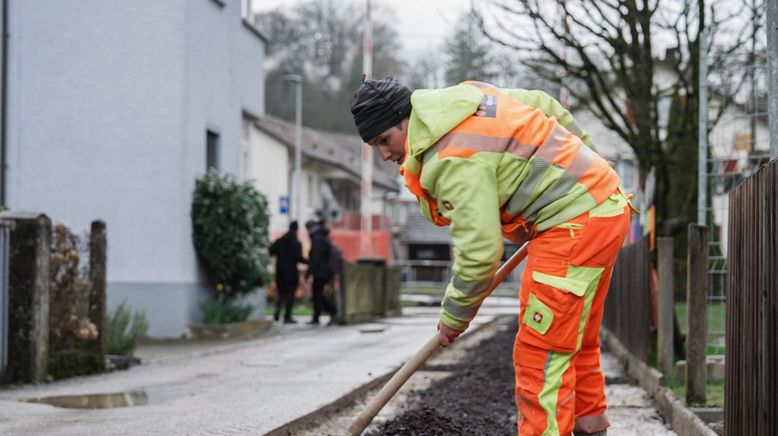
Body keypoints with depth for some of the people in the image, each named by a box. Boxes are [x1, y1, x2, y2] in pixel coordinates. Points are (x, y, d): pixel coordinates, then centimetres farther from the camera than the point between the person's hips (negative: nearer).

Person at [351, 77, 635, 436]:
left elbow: (480, 251, -23)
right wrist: (582, 155, 32)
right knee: (574, 342, 19)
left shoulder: (455, 160, -21)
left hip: (575, 222, -11)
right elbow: (544, 105, 20)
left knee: (540, 353, -10)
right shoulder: (466, 96, 8)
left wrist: (454, 317, -8)